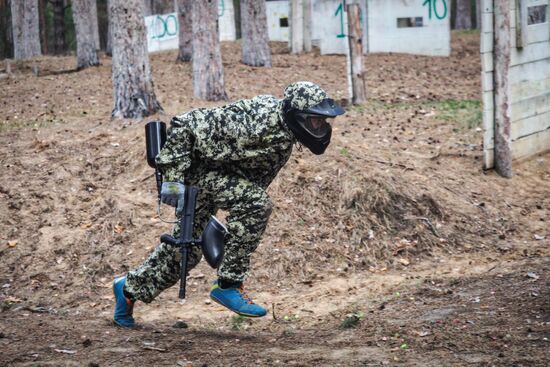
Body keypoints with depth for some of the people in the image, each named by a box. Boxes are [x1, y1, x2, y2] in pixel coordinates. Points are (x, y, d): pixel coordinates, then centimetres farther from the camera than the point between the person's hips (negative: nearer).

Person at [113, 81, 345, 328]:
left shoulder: (284, 127, -10)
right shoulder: (252, 123, -37)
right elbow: (185, 124, -31)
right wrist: (173, 178, -29)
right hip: (198, 166, -9)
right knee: (255, 203, -30)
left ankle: (130, 288, 37)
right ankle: (228, 285, -20)